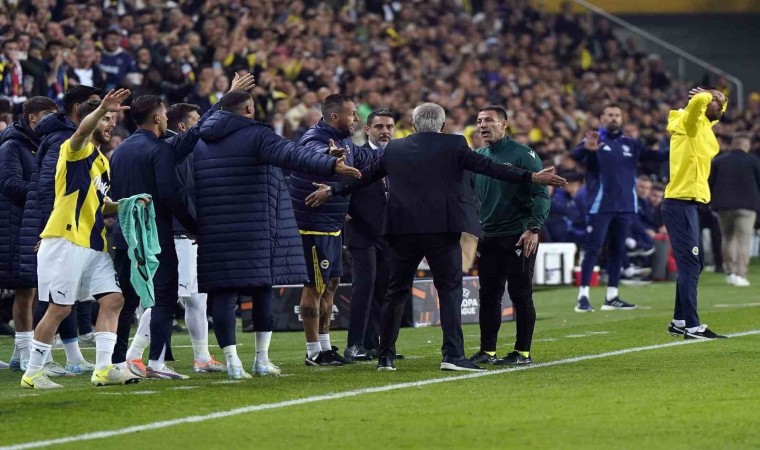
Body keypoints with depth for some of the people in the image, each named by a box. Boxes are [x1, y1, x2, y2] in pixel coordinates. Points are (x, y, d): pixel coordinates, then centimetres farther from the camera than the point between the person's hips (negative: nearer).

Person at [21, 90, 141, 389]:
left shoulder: (102, 161, 21)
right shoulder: (76, 150, -4)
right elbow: (82, 131, -29)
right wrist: (102, 108, -47)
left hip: (94, 244, 8)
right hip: (66, 241, -8)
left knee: (113, 299, -1)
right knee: (60, 308, -7)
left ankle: (103, 368, 1)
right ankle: (32, 373, 3)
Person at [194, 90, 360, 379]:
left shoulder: (200, 143, 13)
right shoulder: (256, 136, -3)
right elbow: (292, 156, -19)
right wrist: (330, 165, -27)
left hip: (213, 233, 3)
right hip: (254, 231, -3)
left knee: (223, 293, 0)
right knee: (262, 289, 9)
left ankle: (232, 362, -8)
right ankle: (262, 360, 11)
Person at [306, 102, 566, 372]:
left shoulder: (394, 148, 10)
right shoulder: (453, 146, 0)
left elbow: (365, 176, 20)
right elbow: (489, 167, -2)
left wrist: (331, 191, 35)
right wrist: (532, 178, 1)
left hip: (402, 230, 3)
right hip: (442, 229, -3)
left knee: (396, 292, 12)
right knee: (450, 290, 0)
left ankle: (385, 357, 16)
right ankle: (453, 354, -11)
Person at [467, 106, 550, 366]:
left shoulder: (522, 155, -7)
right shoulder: (477, 157, 11)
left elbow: (541, 195, -10)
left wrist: (534, 228, -18)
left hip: (519, 237, -6)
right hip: (488, 236, 6)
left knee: (520, 295, -2)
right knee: (488, 295, 7)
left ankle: (523, 353, 4)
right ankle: (487, 351, 13)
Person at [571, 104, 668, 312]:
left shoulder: (630, 144, 14)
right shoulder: (594, 140, -3)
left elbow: (654, 155, 11)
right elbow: (576, 156, -22)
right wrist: (586, 149, -45)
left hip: (625, 206, 6)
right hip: (600, 205, -6)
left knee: (618, 250, 9)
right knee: (593, 249, -8)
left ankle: (612, 297, 14)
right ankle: (583, 296, -9)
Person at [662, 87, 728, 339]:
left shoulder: (703, 125, 17)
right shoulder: (689, 122, -9)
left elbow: (720, 106, 37)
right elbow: (697, 100, -31)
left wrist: (720, 101, 17)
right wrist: (709, 96, -10)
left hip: (689, 204, 10)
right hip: (681, 204, -10)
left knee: (691, 265, 14)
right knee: (689, 264, -11)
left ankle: (679, 322, 21)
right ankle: (692, 327, -13)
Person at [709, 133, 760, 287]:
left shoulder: (717, 161, 6)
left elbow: (709, 183, 5)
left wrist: (711, 201, 15)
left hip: (723, 205, 3)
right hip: (747, 205, -3)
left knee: (728, 238, 17)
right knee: (743, 239, -3)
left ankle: (730, 272, 15)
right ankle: (740, 275, -12)